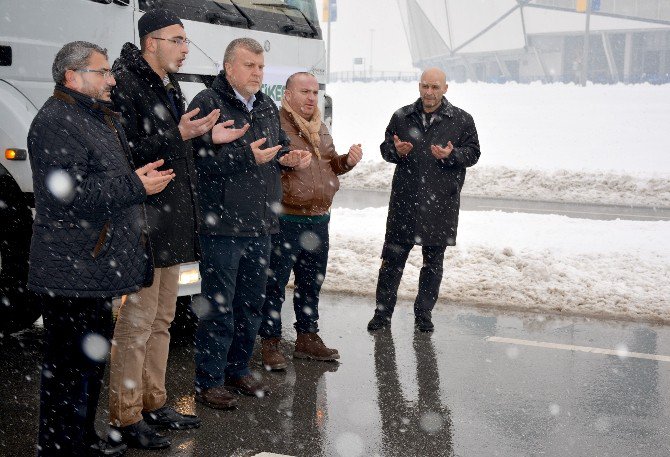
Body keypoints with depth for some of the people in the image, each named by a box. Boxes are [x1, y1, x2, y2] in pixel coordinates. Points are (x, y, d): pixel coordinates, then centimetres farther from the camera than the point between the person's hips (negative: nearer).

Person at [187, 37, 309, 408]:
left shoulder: (267, 107, 15)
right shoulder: (207, 103, -10)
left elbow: (280, 145, 28)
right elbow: (199, 159, -20)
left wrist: (286, 157, 5)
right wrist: (249, 157, -22)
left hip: (260, 225, 8)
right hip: (222, 227, -8)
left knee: (251, 304, 16)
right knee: (218, 307, -1)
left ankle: (238, 370, 31)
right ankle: (208, 382, 11)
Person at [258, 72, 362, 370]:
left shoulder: (320, 128, 17)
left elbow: (330, 166, 26)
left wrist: (347, 161, 6)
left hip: (318, 219, 8)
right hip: (284, 221, -8)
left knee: (311, 283, 17)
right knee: (275, 284, 1)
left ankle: (307, 338, 30)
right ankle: (270, 344, 12)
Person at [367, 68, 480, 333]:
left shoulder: (461, 120, 3)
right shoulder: (402, 117, 8)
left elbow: (473, 153, 4)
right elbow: (385, 149, 15)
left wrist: (451, 155, -16)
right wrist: (396, 150, -8)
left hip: (440, 204, -1)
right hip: (404, 202, 1)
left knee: (433, 261, 9)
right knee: (392, 259, 3)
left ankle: (424, 313, 23)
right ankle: (383, 312, 14)